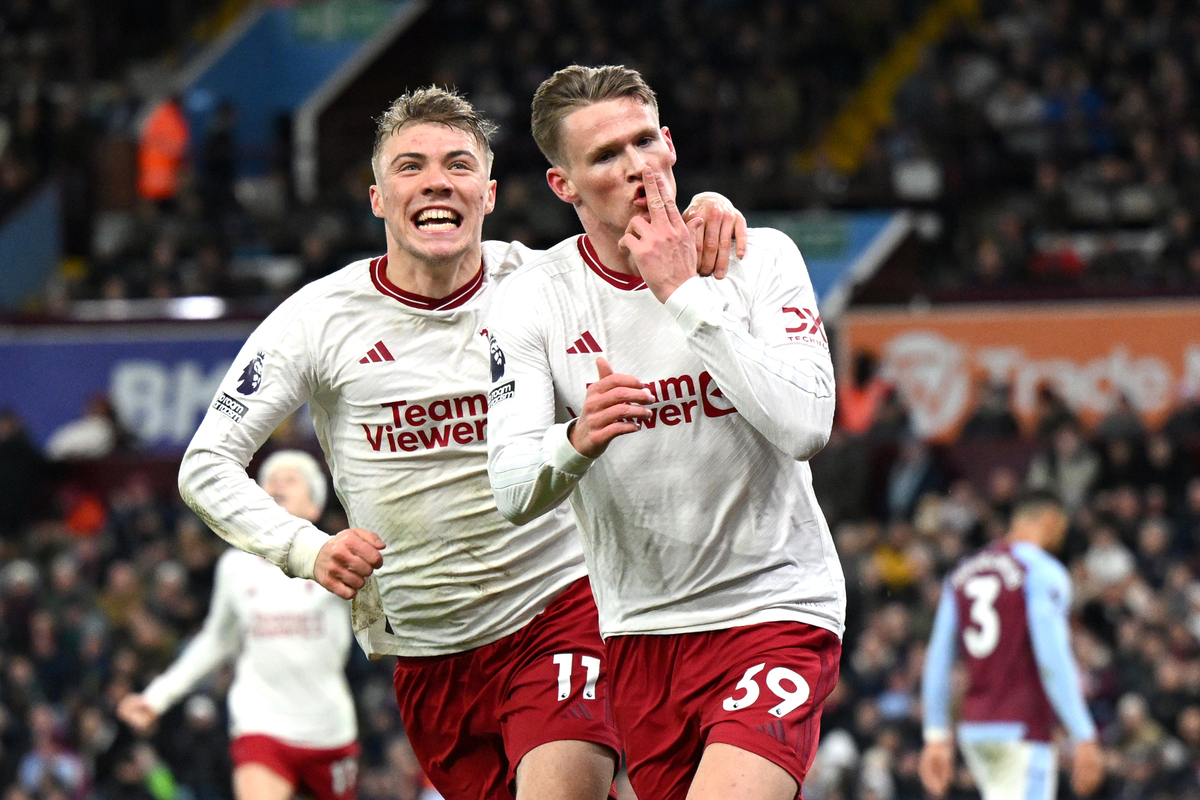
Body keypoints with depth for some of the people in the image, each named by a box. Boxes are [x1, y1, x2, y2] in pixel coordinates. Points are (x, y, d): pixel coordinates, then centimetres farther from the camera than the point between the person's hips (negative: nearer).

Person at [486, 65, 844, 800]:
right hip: (641, 628, 4)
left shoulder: (759, 259, -6)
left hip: (774, 608, -4)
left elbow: (806, 428, -21)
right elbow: (511, 493, -12)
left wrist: (686, 294, -20)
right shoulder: (530, 303, -2)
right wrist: (576, 443, -34)